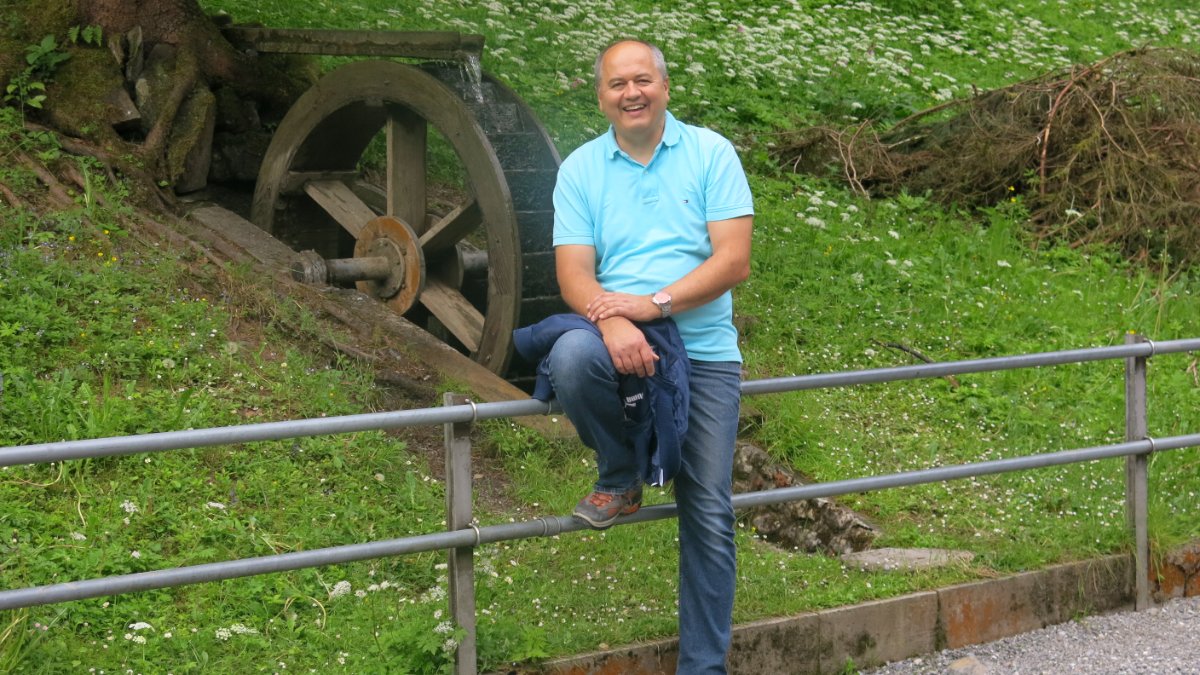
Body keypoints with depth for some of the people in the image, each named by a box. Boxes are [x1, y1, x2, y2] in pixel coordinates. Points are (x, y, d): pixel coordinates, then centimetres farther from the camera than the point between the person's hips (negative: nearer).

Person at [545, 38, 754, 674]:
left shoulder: (711, 154, 0)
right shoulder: (580, 169, 4)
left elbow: (733, 262, -8)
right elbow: (573, 276, -5)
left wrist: (653, 302, -20)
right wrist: (611, 321, -26)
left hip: (703, 351, 0)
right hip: (618, 340, 1)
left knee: (709, 513, -3)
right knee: (571, 356, -35)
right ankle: (621, 476, -5)